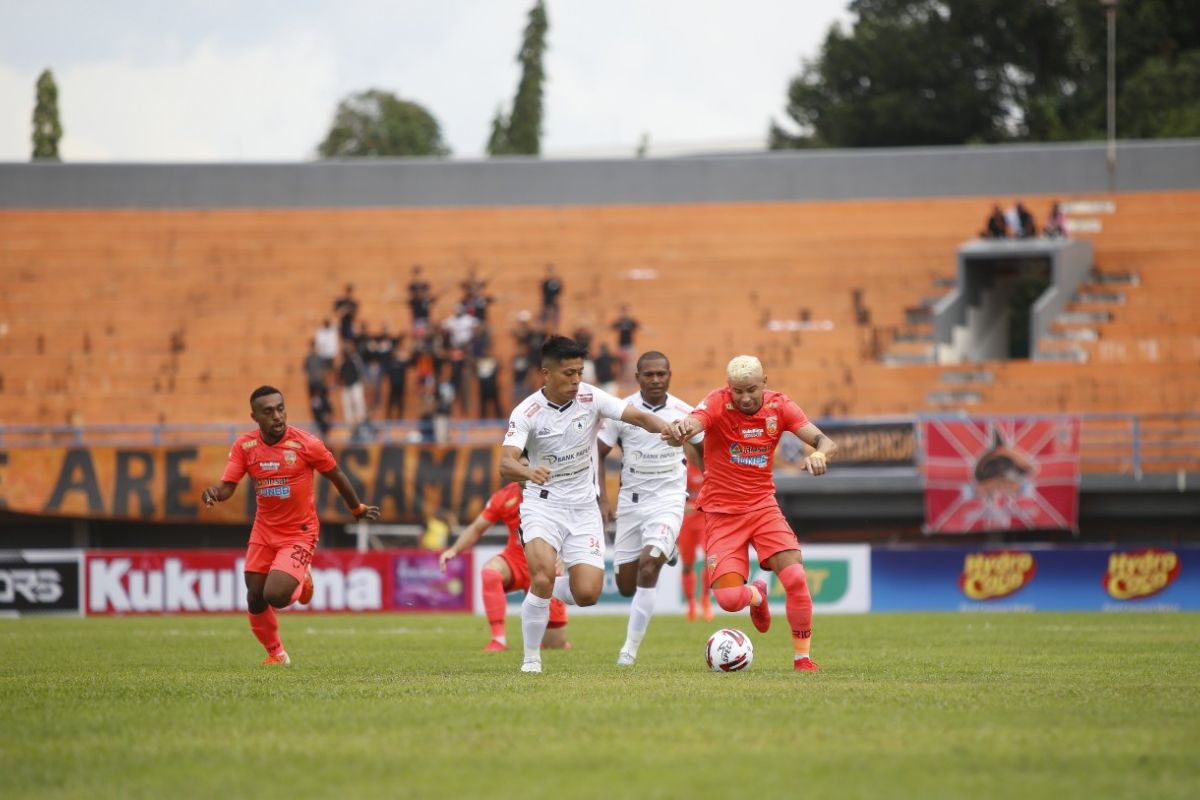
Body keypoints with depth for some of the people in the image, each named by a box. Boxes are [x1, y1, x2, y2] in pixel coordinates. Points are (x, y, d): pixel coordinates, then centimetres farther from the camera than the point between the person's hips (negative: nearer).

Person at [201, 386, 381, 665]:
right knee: (255, 600, 5)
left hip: (299, 533, -4)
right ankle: (275, 653, 32)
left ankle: (301, 580, 17)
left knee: (275, 595, -19)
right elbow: (227, 486, -10)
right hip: (264, 531, 4)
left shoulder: (307, 444, -16)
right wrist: (214, 493, -35)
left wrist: (358, 510, 13)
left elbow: (336, 476, -1)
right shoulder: (244, 446, -7)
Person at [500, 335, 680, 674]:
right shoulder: (526, 413, -15)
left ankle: (549, 590, 28)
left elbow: (638, 416, -13)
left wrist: (667, 429, -36)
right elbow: (506, 465, -27)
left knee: (587, 594, -8)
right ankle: (531, 658, -9)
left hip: (583, 507, 3)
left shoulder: (590, 398, -7)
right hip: (543, 505, -3)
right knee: (543, 576, -27)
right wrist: (528, 472, -50)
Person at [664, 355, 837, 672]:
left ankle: (803, 656, 2)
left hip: (763, 505, 2)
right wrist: (680, 428, -61)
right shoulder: (718, 404, -15)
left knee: (796, 578, -17)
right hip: (722, 512, -2)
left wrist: (820, 453, -37)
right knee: (728, 598, -13)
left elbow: (824, 441, -12)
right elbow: (692, 424, -36)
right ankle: (756, 595, 26)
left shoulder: (778, 406, -6)